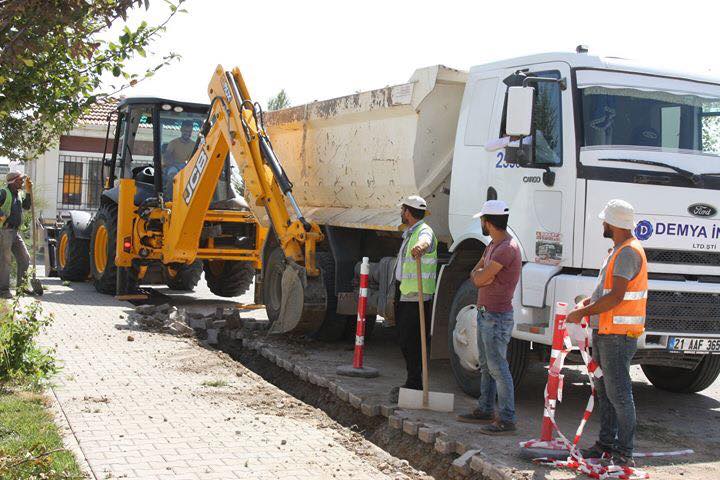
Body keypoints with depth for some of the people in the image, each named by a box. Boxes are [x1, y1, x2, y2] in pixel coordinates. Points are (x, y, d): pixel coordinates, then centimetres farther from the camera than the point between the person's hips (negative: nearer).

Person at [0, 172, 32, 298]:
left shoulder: (19, 194, 15)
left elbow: (26, 206, 9)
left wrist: (28, 191, 3)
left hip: (15, 232, 8)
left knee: (25, 258, 10)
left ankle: (22, 286, 19)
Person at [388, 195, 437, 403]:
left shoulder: (424, 231, -13)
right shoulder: (409, 234, 20)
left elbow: (425, 240, -40)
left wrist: (420, 246, -64)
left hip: (418, 298, -10)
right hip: (406, 296, 10)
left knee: (412, 343, -9)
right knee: (405, 341, 13)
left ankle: (414, 385, -4)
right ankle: (413, 383, 23)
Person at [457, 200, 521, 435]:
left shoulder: (507, 248, -20)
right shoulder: (493, 245, 14)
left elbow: (480, 278, -22)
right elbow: (475, 275, 13)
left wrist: (480, 273, -1)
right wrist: (482, 274, -8)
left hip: (497, 317, -10)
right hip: (485, 313, 10)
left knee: (498, 368, -8)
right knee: (486, 366, 16)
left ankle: (507, 419, -5)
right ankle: (485, 410, 26)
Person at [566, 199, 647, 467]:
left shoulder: (629, 252, -16)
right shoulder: (619, 251, 17)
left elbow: (616, 296, -22)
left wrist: (583, 313, -16)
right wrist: (587, 302, 14)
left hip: (618, 335, -10)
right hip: (604, 334, 10)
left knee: (619, 394, -7)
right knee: (604, 391, 15)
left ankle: (624, 452, -1)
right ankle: (606, 443, 23)